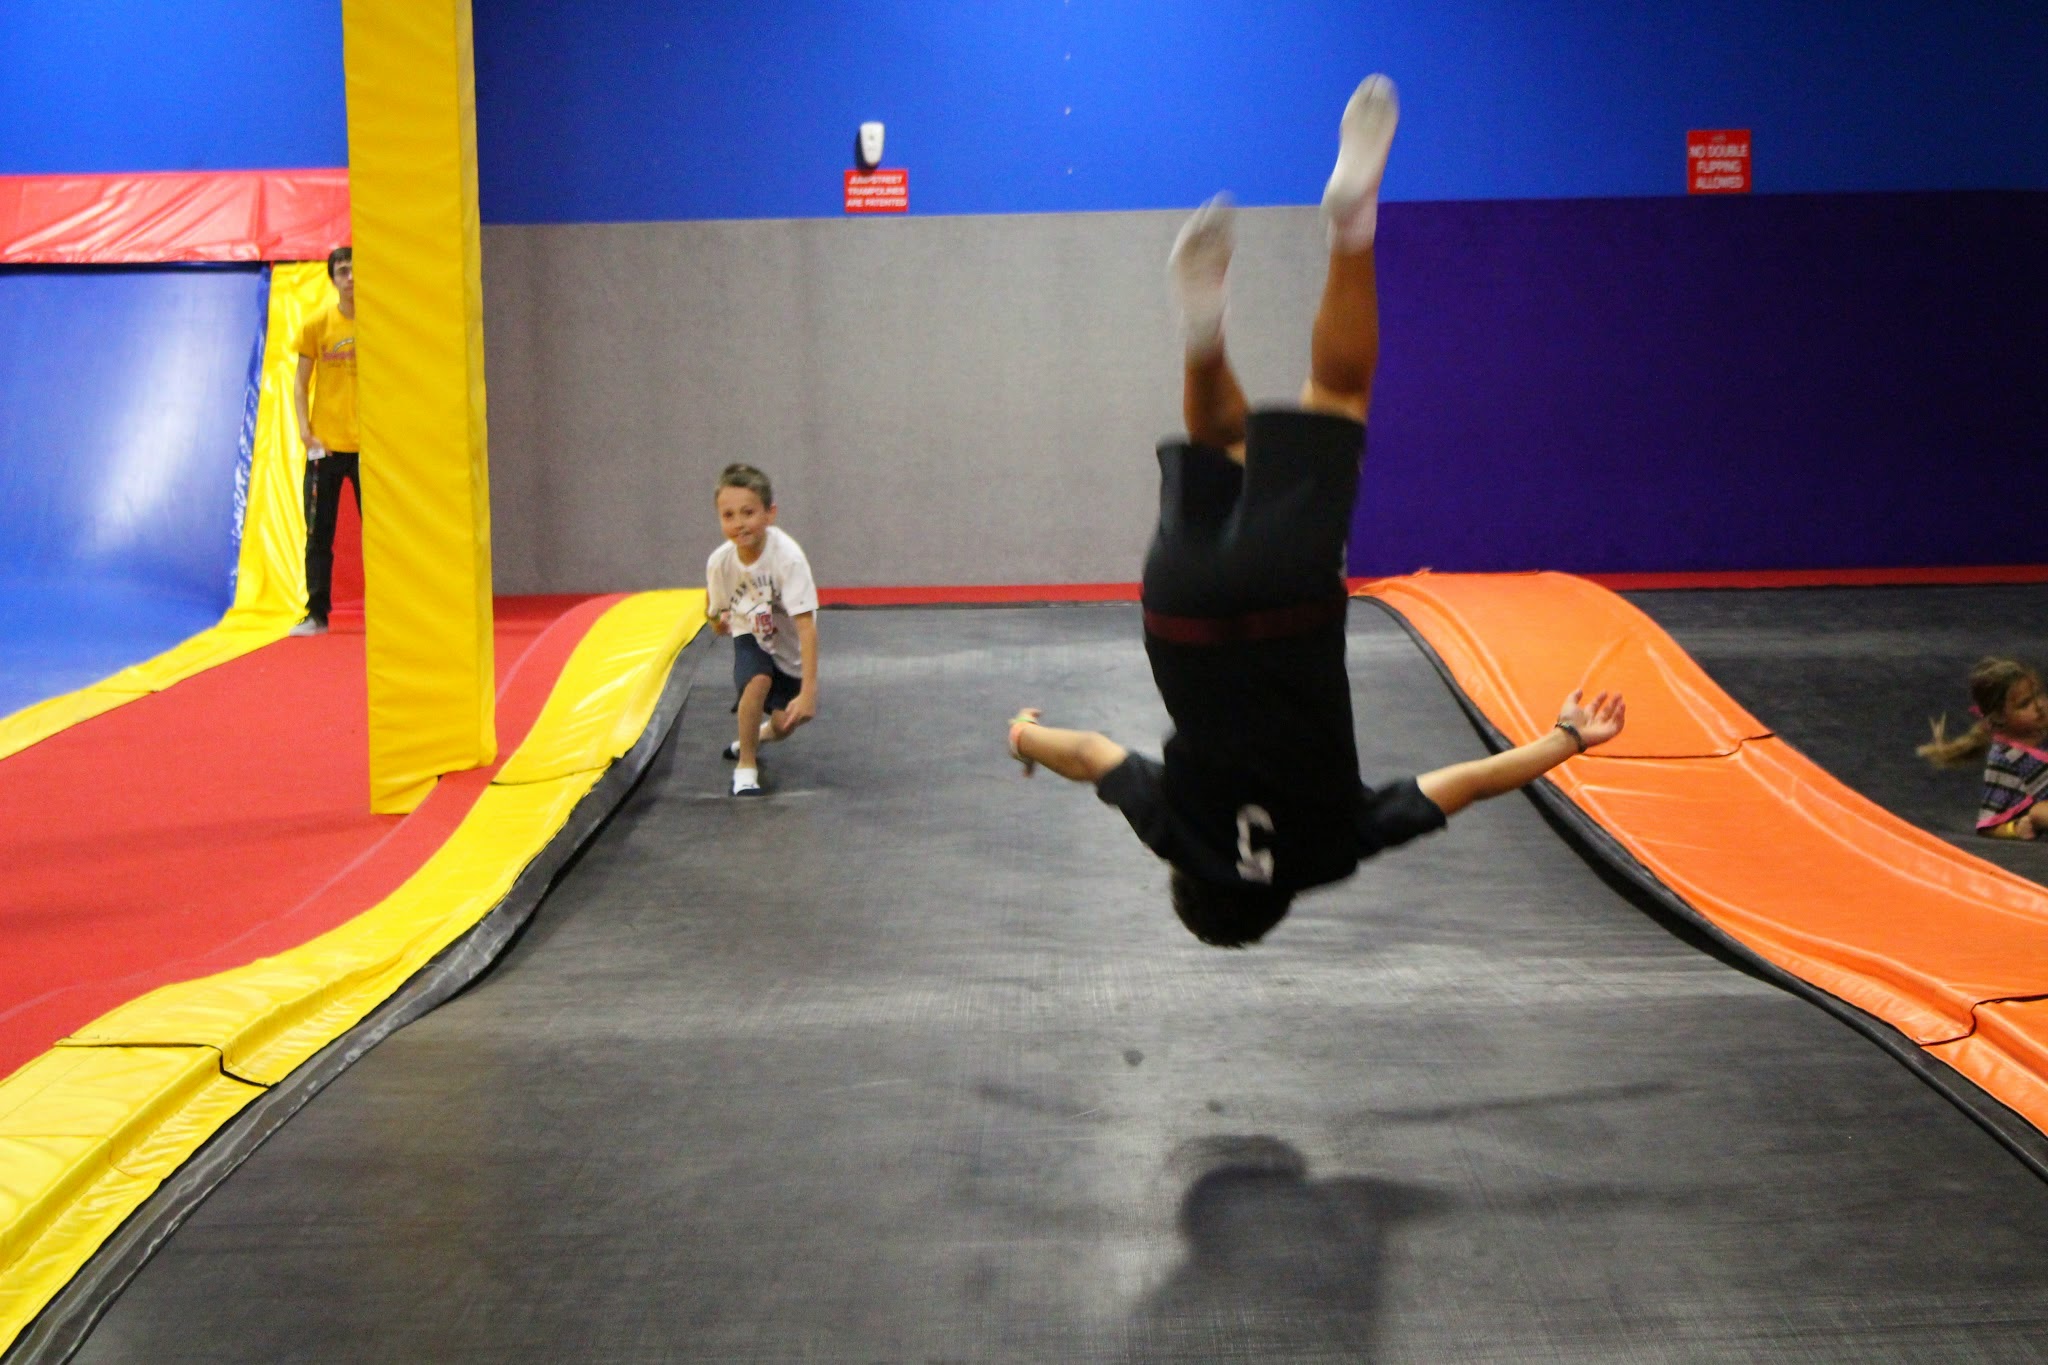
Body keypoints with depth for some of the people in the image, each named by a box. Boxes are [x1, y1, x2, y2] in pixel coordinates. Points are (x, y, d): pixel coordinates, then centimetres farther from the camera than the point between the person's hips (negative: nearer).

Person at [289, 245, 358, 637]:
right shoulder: (317, 325, 2)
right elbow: (300, 384, 5)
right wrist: (305, 431, -8)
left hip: (372, 444, 0)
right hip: (326, 446, 0)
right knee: (319, 533, 2)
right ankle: (317, 614, 9)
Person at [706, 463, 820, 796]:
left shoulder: (787, 556, -33)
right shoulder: (719, 562, -21)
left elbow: (806, 625, -38)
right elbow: (715, 613, 2)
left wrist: (808, 691, -42)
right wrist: (717, 618, -18)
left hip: (789, 646, -1)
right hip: (751, 638, 1)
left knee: (785, 724, -7)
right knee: (758, 681, -30)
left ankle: (754, 737, 33)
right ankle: (745, 767, -11)